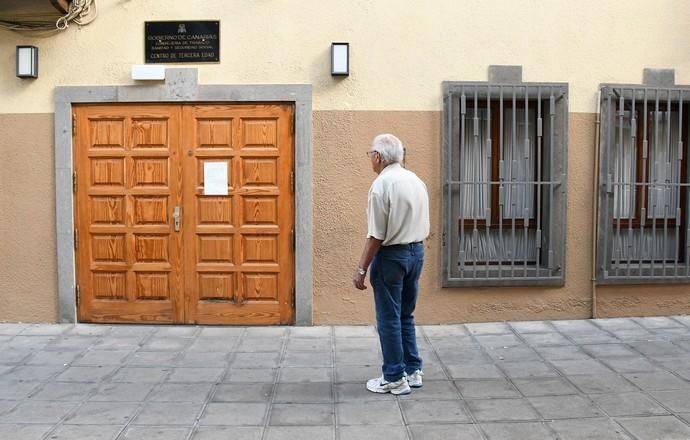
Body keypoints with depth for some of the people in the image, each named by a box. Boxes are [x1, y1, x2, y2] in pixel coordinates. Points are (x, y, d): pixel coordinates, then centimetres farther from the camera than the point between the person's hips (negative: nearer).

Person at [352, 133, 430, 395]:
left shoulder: (382, 185, -17)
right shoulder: (416, 181, 7)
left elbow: (376, 235, -19)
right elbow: (424, 227, 12)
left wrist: (361, 270, -14)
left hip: (391, 255, -8)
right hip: (417, 252, 8)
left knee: (389, 319, 3)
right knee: (406, 315, 18)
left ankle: (395, 379, 11)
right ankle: (413, 371, 24)